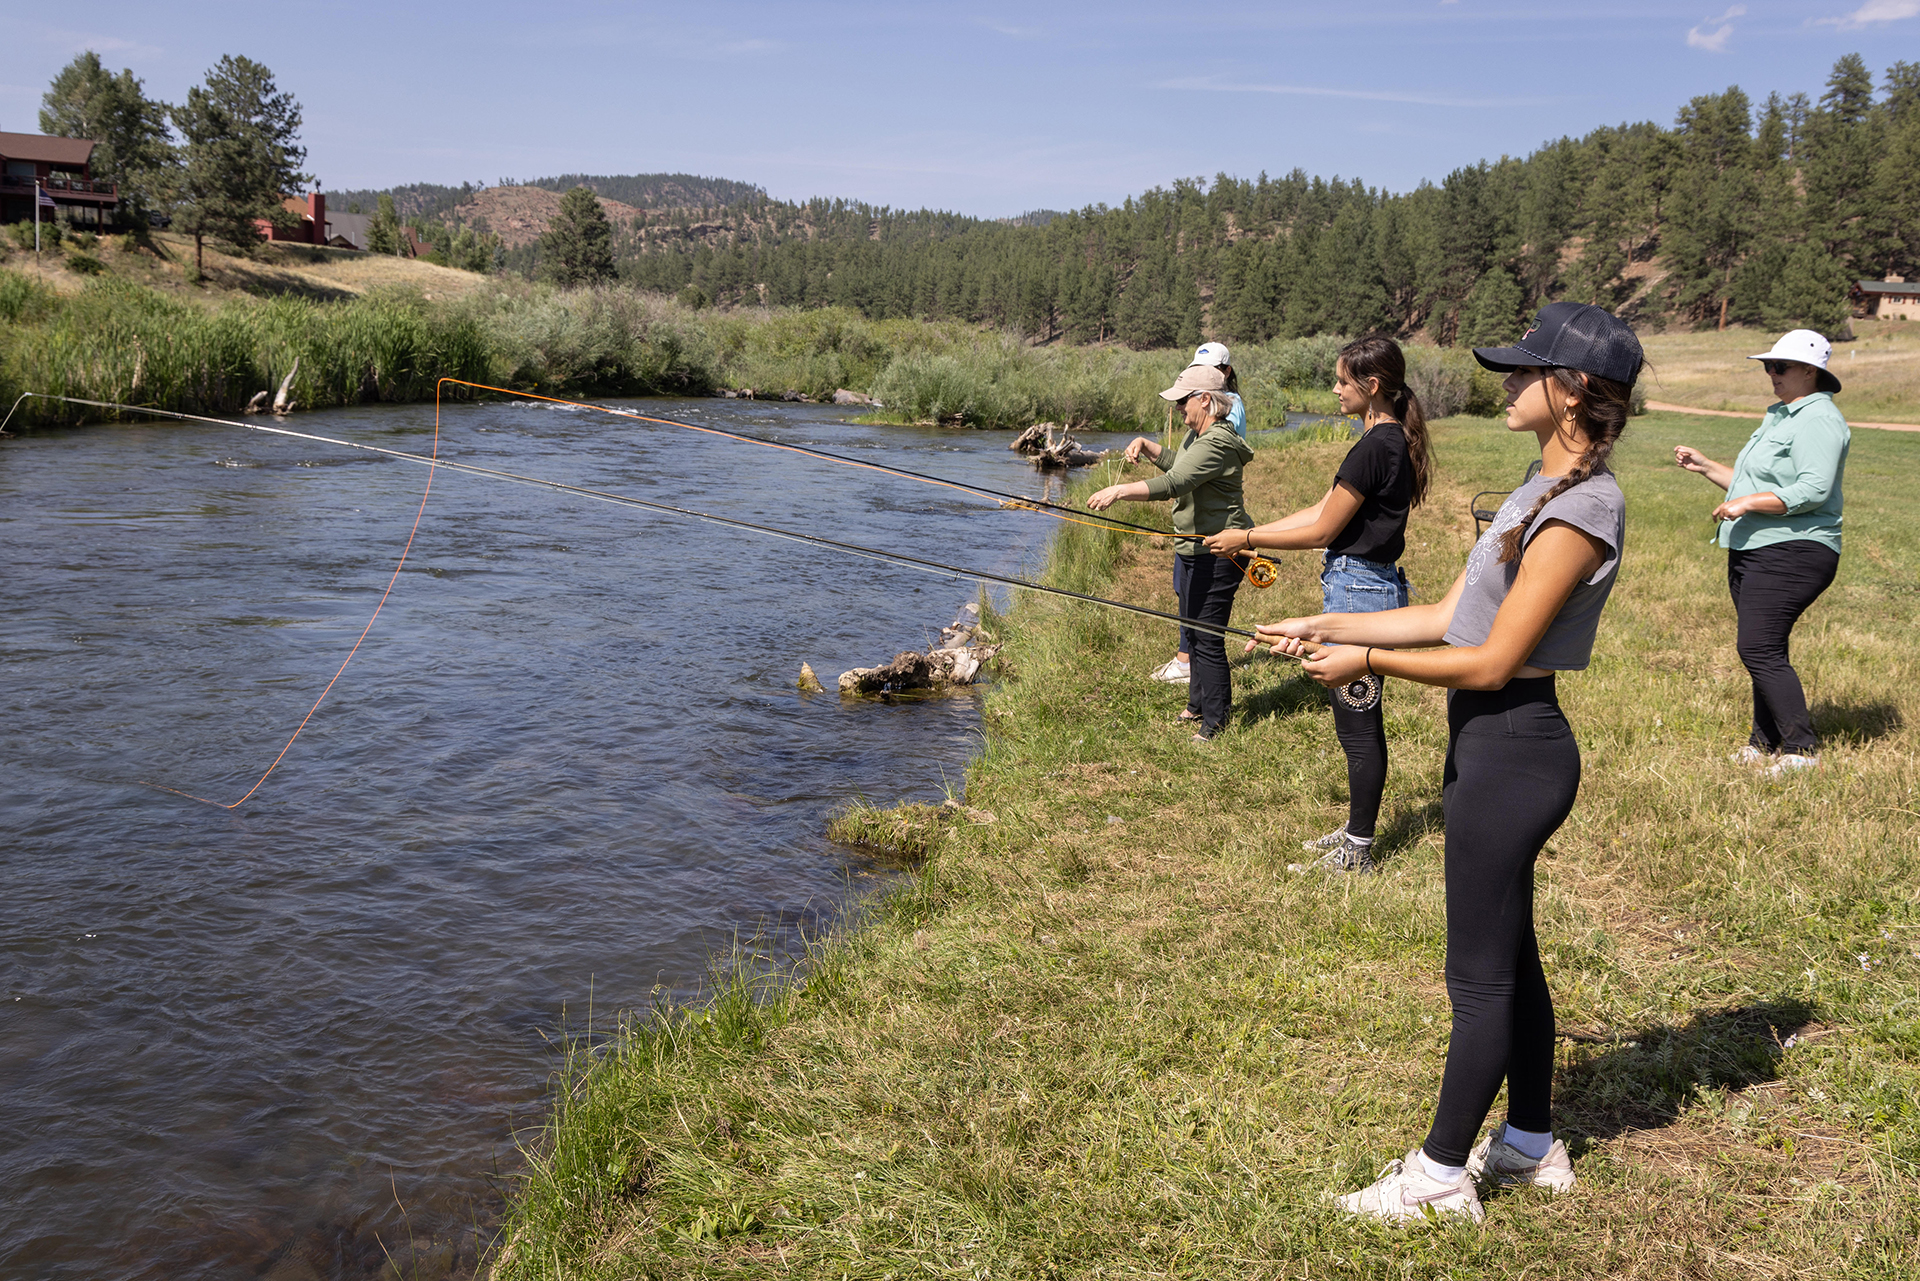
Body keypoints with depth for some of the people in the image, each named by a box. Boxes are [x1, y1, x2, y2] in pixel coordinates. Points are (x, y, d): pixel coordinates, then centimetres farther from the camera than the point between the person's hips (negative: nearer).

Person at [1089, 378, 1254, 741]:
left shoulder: (1216, 443, -23)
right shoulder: (1195, 435, 10)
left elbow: (1173, 483, -34)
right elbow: (1177, 463, 31)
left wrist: (1119, 491, -37)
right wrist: (1146, 446, 15)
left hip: (1217, 553, -11)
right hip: (1191, 548, 11)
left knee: (1208, 639, -5)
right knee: (1193, 631, 21)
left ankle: (1215, 720, 7)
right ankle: (1197, 705, 36)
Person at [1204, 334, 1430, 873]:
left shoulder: (1375, 447, -19)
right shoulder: (1394, 440, 13)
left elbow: (1322, 531, -16)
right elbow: (1320, 509, 15)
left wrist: (1246, 538, -6)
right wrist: (1248, 535, 11)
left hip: (1359, 590, -10)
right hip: (1372, 586, 10)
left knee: (1358, 726, -1)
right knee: (1359, 720, 18)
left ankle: (1357, 851, 10)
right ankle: (1356, 831, 30)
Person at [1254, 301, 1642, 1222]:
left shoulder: (1580, 510, -20)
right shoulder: (1543, 490, 11)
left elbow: (1492, 662, -21)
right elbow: (1448, 616, 12)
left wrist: (1367, 660, -12)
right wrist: (1326, 626, 9)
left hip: (1513, 750, -10)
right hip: (1495, 745, 10)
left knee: (1481, 977, 2)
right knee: (1510, 957, 20)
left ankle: (1440, 1178, 16)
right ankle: (1532, 1145, 35)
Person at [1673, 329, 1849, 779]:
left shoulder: (1818, 421, -11)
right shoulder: (1782, 417, 21)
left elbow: (1813, 491, -23)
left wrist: (1747, 503, -23)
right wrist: (1706, 467, 22)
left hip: (1791, 553, -10)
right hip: (1753, 553, 10)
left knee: (1758, 648, -16)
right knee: (1764, 650, 12)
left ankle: (1802, 750, -10)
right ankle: (1764, 743, 20)